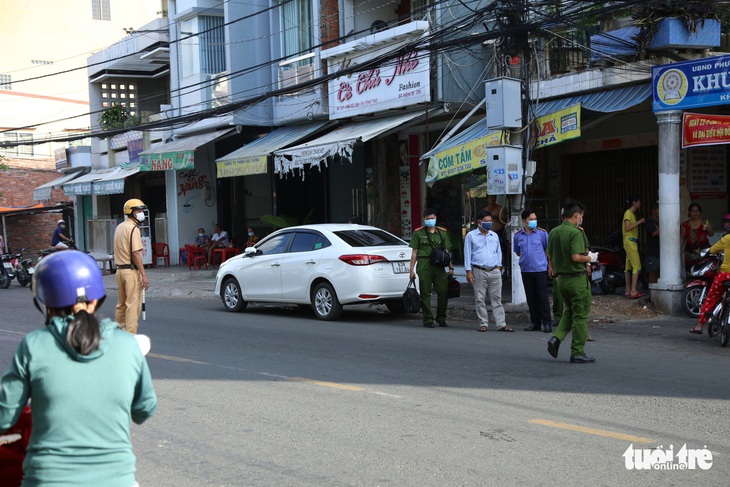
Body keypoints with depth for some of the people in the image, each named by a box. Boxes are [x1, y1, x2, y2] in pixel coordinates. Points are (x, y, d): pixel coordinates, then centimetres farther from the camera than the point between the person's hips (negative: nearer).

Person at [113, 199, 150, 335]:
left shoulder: (119, 227, 15)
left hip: (120, 269, 9)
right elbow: (136, 253, -20)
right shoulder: (133, 228, -13)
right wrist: (144, 275, -20)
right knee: (133, 305, -6)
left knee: (121, 304, 18)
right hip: (131, 271, -9)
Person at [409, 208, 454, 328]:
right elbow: (414, 252, 6)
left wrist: (451, 267, 7)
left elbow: (447, 251, 15)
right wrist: (412, 269, 0)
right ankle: (428, 320, 7)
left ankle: (441, 318, 13)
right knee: (425, 293, 0)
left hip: (439, 265, 2)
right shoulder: (418, 233, 7)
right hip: (424, 265, -2)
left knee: (443, 291, -3)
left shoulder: (442, 232, 15)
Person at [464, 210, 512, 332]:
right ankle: (483, 323, 7)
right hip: (479, 272, -3)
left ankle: (501, 324, 0)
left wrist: (499, 266, 10)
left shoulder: (494, 235, 15)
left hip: (495, 271, 3)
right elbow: (467, 254, 3)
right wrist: (468, 271, -3)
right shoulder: (471, 236, 4)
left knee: (497, 299, 1)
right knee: (480, 299, 0)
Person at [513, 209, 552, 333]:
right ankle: (535, 323, 16)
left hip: (540, 270, -3)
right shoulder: (518, 236, 5)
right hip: (525, 271, 3)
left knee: (542, 297, -4)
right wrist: (526, 258, 7)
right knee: (531, 298, 8)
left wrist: (550, 266, 2)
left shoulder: (542, 233, -1)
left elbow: (548, 250, 5)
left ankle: (547, 323, 2)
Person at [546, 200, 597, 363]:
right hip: (577, 278, -7)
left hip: (561, 279, 7)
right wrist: (590, 258, -7)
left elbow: (550, 256, 12)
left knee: (568, 312, 21)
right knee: (580, 316, 3)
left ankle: (556, 338, 1)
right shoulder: (575, 233, -16)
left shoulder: (554, 232, 8)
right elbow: (576, 257, -24)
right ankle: (577, 353, 6)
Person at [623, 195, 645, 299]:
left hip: (632, 242, 10)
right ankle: (633, 291, -17)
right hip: (630, 242, -10)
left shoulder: (632, 214, 19)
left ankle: (628, 291, 11)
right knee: (637, 266, -14)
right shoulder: (628, 213, -10)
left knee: (629, 267, 9)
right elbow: (627, 228, -20)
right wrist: (639, 222, -18)